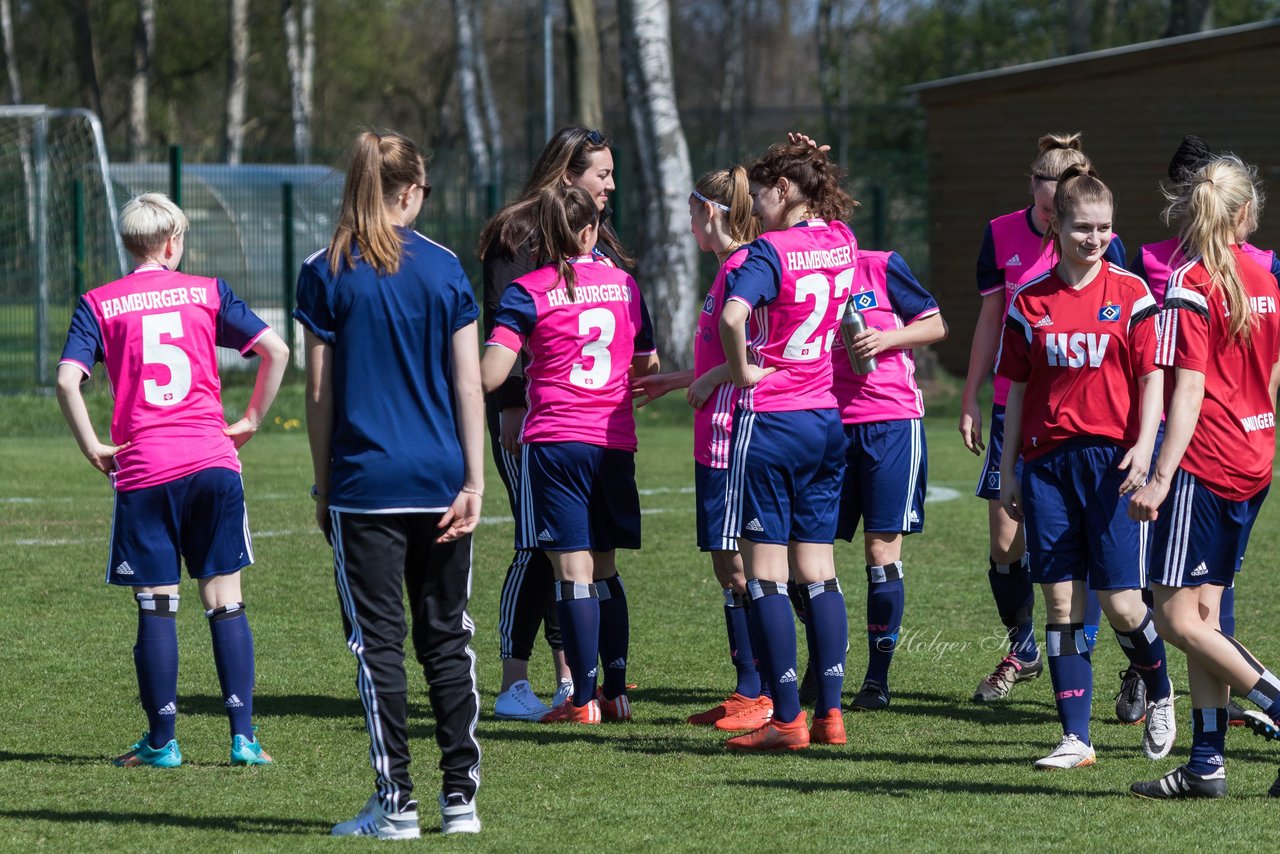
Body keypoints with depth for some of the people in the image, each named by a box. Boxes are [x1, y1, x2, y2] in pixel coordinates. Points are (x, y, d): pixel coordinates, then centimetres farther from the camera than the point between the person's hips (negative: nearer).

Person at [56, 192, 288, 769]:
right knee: (225, 601, 5)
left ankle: (161, 741, 6)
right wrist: (251, 421, 8)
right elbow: (275, 350, 0)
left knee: (156, 606, 4)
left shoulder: (99, 304, 5)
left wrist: (92, 448, 0)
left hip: (142, 471, -1)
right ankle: (243, 736, 0)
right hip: (212, 462, 1)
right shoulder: (207, 292, 7)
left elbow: (67, 380, -8)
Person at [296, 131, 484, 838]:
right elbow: (468, 385, 0)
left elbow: (320, 394, -2)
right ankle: (460, 795, 11)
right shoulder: (445, 268, 2)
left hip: (364, 484, -2)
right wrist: (473, 484, 2)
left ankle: (395, 801, -3)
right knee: (447, 636, 11)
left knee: (378, 641, 0)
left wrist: (322, 486, 7)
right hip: (440, 480, 2)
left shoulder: (325, 275, -3)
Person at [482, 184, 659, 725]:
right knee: (604, 570, 15)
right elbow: (648, 366, 19)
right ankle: (616, 690, 16)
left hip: (555, 441, -4)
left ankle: (583, 700, -4)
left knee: (573, 570, -4)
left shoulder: (528, 292, -5)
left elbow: (491, 376, -13)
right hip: (615, 441, 4)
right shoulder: (624, 285, 8)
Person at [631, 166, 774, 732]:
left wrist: (711, 379, -13)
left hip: (732, 432, -10)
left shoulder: (743, 267, -14)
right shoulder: (731, 267, 16)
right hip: (717, 435, 10)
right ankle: (748, 692, 15)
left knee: (737, 567, -8)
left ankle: (762, 694, -7)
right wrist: (675, 381, 31)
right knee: (728, 567, 11)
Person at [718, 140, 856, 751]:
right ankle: (830, 711, 9)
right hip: (827, 419, 7)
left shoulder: (770, 250, -14)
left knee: (765, 573, -1)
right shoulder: (841, 242, 5)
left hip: (769, 421, -7)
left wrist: (741, 369, -16)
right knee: (818, 572, 11)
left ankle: (786, 718, -3)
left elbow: (733, 315, -33)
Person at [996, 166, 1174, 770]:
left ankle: (1160, 695, 24)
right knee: (1060, 602, 0)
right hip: (1046, 461, 3)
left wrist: (1144, 445, -14)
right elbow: (1018, 388, 12)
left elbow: (1151, 375, 0)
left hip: (1110, 458, -3)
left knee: (1121, 603, -5)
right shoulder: (1029, 302, 7)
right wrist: (1007, 470, 11)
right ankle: (1075, 738, 2)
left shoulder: (1130, 294, 0)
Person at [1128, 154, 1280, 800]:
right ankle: (1207, 761, 8)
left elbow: (1188, 391, -19)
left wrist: (1160, 479, -22)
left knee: (1177, 617, -6)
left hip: (1204, 462, -8)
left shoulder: (1189, 286, -12)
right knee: (1201, 613, 10)